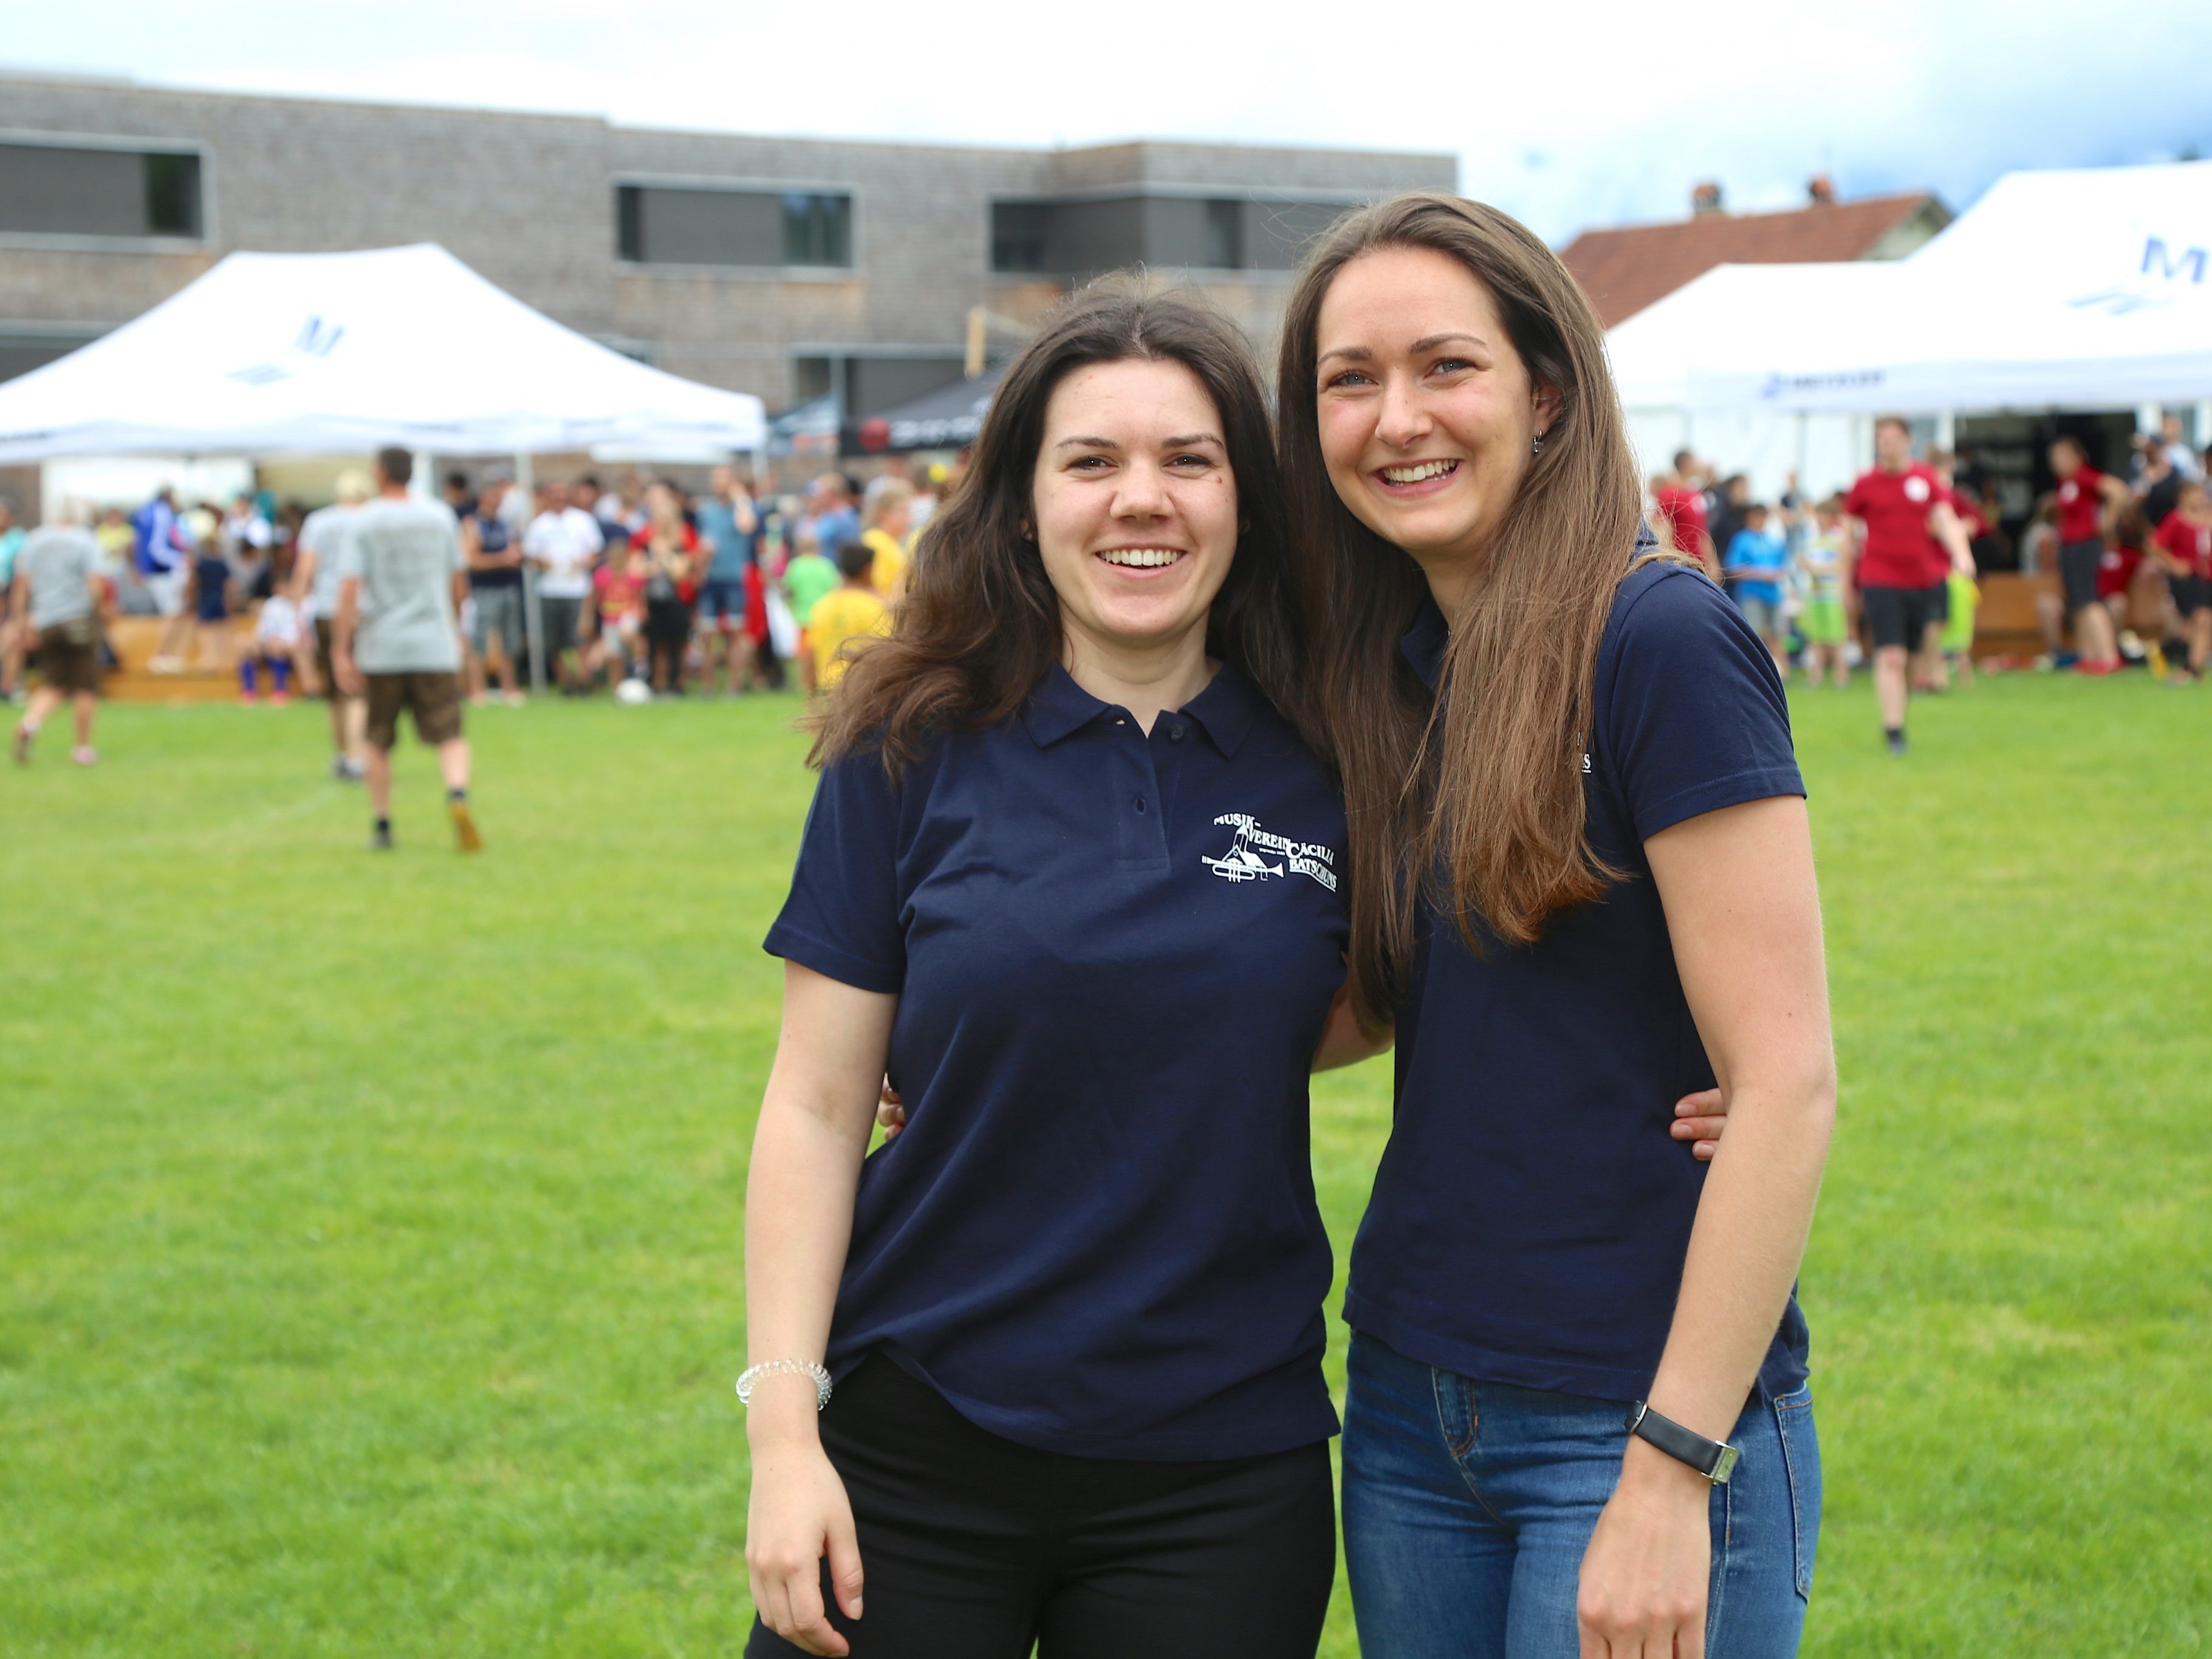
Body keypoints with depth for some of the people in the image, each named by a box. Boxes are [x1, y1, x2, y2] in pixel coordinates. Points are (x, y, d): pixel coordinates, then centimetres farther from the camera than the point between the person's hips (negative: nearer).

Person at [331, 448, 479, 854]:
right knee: (450, 736, -2)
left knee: (379, 742, 13)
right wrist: (456, 627, 30)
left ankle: (382, 826, 16)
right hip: (435, 646, 1)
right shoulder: (440, 516, 5)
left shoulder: (363, 523, -4)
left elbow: (350, 589, -11)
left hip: (381, 650, -1)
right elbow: (457, 583, 13)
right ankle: (458, 796, -29)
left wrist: (341, 651, -9)